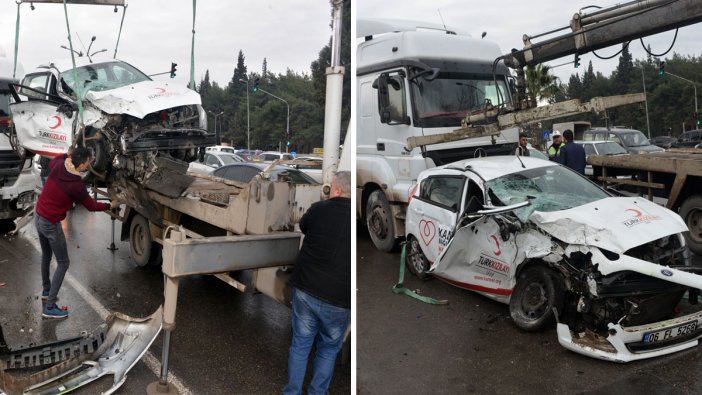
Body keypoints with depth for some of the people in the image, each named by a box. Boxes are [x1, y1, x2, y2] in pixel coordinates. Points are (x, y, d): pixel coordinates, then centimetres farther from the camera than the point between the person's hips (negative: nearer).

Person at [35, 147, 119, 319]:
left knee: (46, 255, 28)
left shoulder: (58, 166, -7)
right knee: (63, 263, 2)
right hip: (51, 224, -9)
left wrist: (68, 154, 21)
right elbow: (91, 205, -11)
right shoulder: (76, 185, -26)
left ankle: (46, 290, 48)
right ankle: (50, 307, 3)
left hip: (39, 218, 9)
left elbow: (52, 162, 22)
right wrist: (110, 205, 3)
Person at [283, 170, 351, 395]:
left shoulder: (319, 209, -5)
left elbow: (303, 226, 18)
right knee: (329, 349, 20)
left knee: (300, 344, 18)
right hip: (339, 300, -1)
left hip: (305, 291, 1)